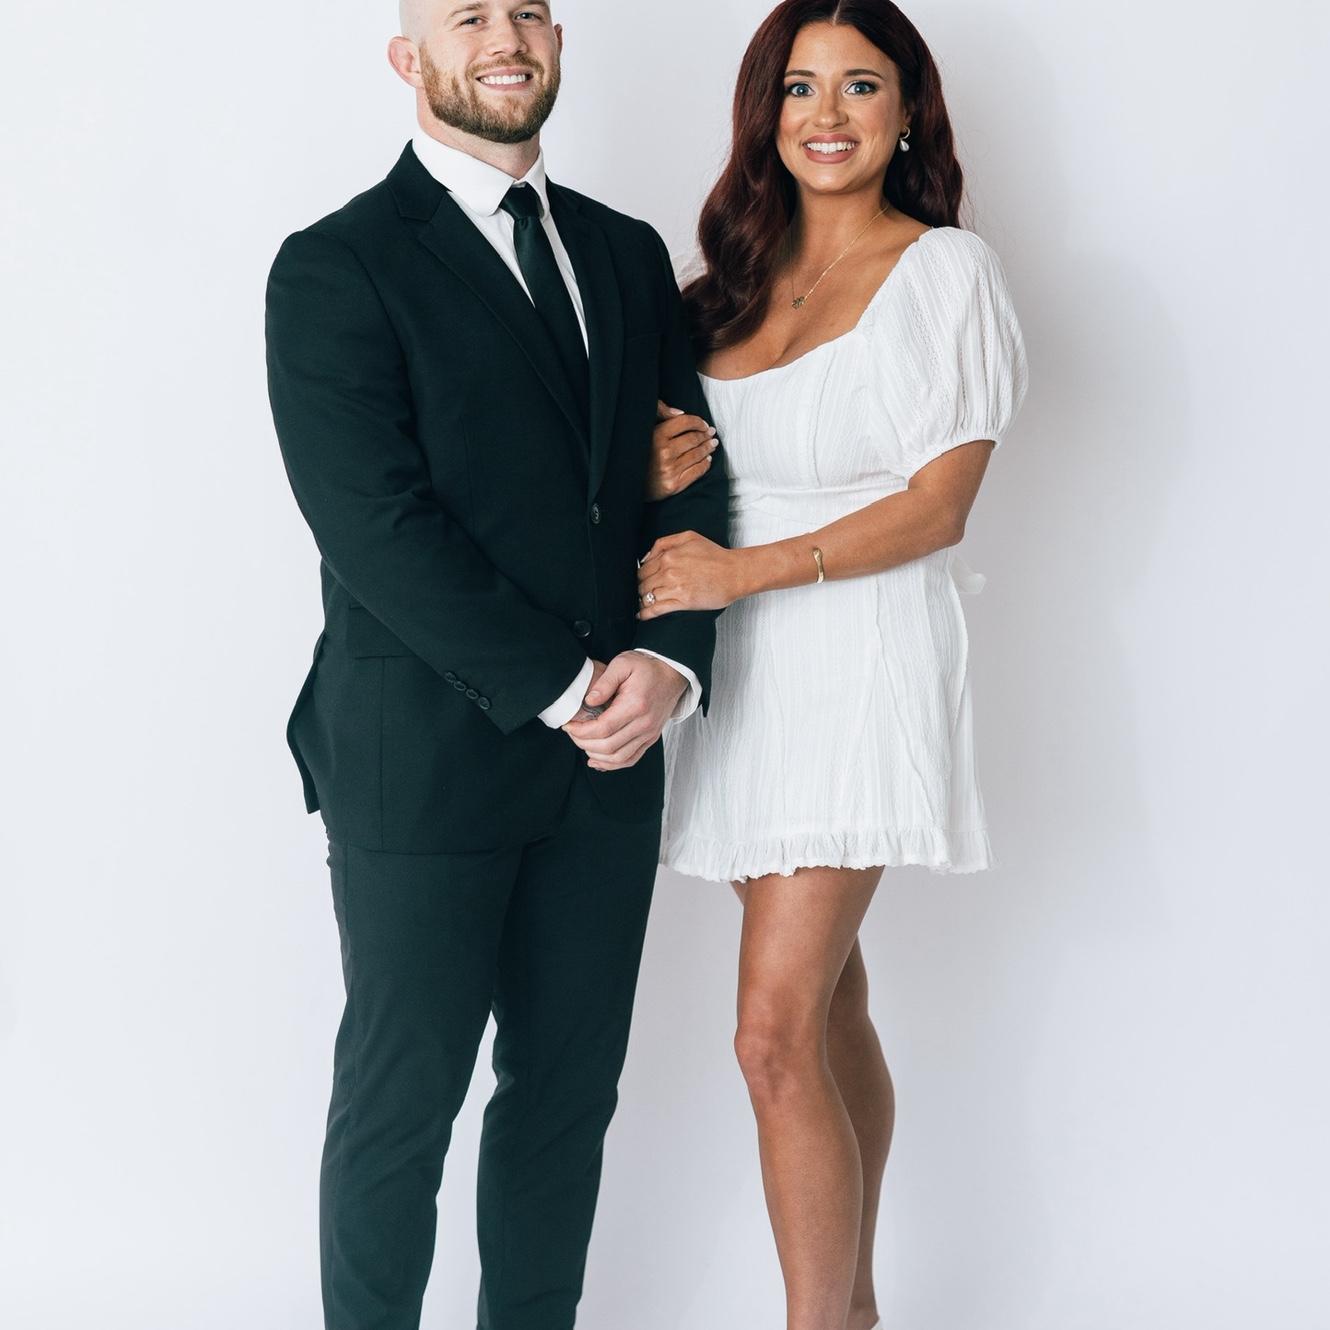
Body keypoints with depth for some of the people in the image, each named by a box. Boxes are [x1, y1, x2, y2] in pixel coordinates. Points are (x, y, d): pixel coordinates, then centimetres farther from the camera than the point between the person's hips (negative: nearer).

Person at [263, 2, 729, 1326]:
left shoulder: (628, 254, 12)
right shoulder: (337, 268, -7)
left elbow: (689, 473, 9)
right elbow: (376, 527, -15)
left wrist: (671, 660, -8)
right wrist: (563, 691, -15)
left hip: (607, 762, 6)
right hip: (422, 764, -5)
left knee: (569, 1093, 13)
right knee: (398, 1110, 6)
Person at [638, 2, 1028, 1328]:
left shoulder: (946, 271, -4)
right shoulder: (737, 276, 14)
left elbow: (937, 507, -10)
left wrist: (743, 571, -17)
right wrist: (662, 476, -5)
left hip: (861, 659, -6)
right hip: (741, 669, 6)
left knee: (776, 1031, -13)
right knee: (827, 999, 14)